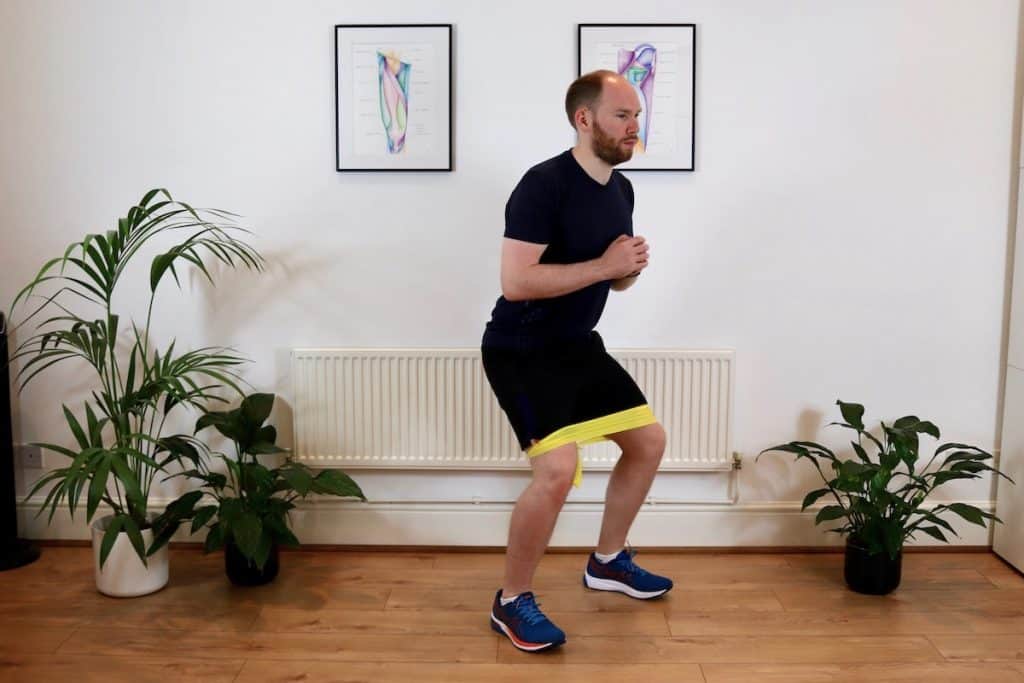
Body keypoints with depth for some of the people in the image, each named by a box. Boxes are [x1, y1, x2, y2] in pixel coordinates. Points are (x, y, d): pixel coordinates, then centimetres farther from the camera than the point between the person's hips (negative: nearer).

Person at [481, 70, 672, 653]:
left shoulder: (621, 189, 7)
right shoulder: (544, 185, -21)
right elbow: (516, 282, -29)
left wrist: (632, 267, -6)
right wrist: (604, 264, -25)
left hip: (579, 345, 9)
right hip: (521, 351, -9)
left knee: (648, 440, 14)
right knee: (559, 469, -22)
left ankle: (608, 561, 33)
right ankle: (512, 602, 0)